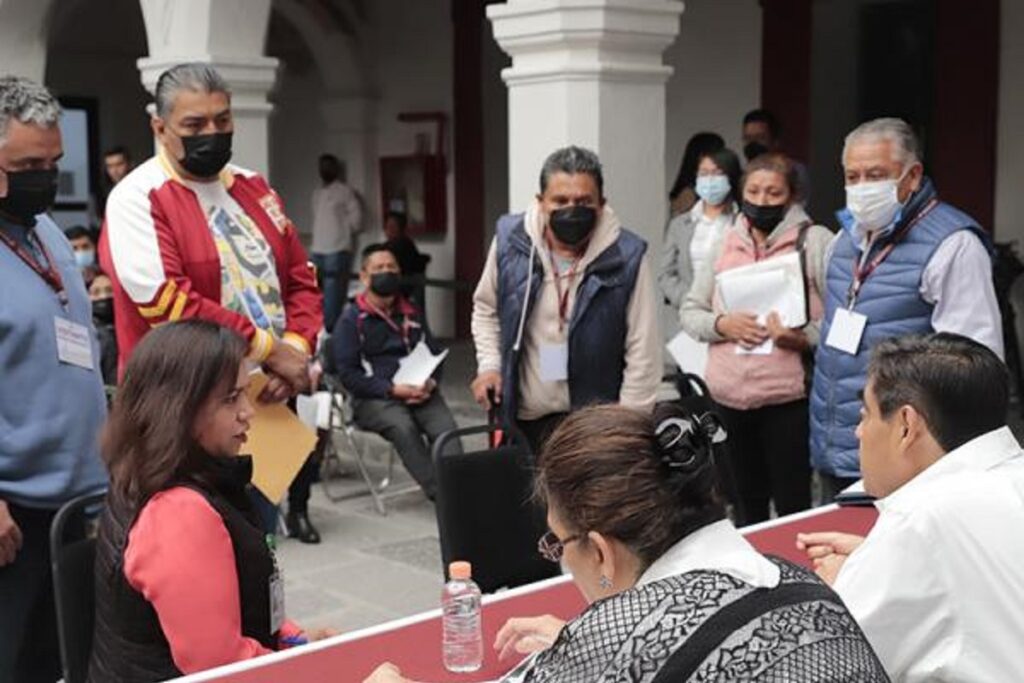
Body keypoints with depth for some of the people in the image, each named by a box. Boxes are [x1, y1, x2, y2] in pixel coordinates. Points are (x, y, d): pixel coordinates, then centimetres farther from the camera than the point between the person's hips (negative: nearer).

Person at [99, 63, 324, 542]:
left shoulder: (253, 188, 12)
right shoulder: (138, 198, -10)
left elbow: (300, 278, 13)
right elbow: (166, 303, -21)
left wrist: (297, 350, -8)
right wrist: (271, 350, -18)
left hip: (266, 402, 7)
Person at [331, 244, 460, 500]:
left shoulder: (411, 313, 22)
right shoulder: (351, 319, 5)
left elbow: (435, 354, 24)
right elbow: (348, 374, -3)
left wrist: (430, 383, 0)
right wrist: (392, 389, -15)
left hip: (419, 391, 4)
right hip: (373, 399, -4)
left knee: (446, 428, -28)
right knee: (403, 427, -35)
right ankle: (441, 494, -35)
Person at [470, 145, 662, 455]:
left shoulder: (627, 257, -17)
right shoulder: (509, 239, -8)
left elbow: (643, 356, -12)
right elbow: (486, 307, 12)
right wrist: (489, 365, -1)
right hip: (520, 419, 3)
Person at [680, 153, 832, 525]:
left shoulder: (815, 241, -3)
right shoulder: (724, 243, 12)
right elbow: (689, 311, 12)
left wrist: (803, 337, -24)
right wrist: (721, 324, -7)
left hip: (789, 396, -5)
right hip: (729, 395, 5)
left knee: (793, 506, -2)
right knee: (747, 501, 18)